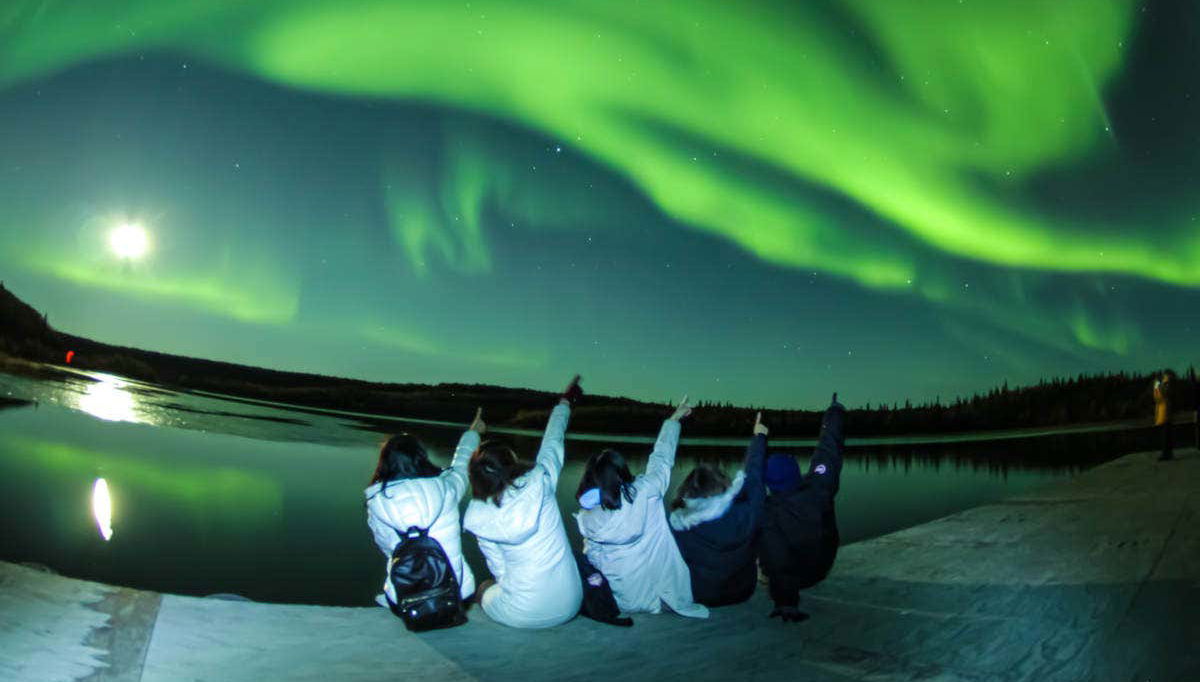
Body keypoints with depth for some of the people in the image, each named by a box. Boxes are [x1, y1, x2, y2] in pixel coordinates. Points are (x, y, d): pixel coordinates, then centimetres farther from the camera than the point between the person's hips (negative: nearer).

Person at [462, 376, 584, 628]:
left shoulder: (478, 516, -8)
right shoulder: (539, 482, -10)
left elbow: (498, 568, 1)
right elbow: (553, 441, 9)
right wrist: (565, 402, 25)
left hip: (522, 614, -3)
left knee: (485, 589, 31)